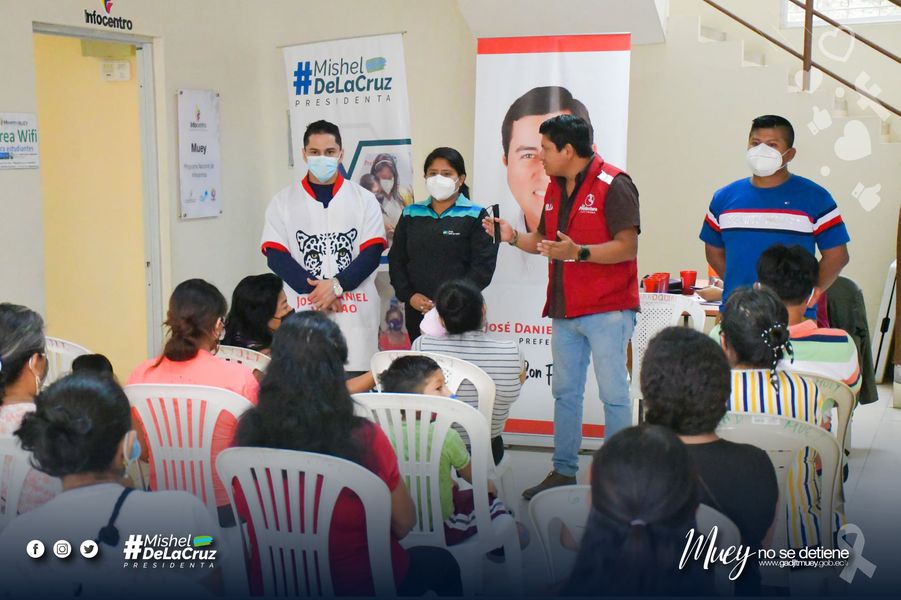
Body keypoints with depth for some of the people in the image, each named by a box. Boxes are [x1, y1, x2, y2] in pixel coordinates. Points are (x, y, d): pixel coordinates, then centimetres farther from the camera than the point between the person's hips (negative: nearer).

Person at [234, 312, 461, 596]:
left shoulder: (249, 431, -17)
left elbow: (246, 515, 1)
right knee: (441, 562, 29)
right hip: (354, 584, -4)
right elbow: (404, 523, -12)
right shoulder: (364, 439, -27)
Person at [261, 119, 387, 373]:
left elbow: (372, 253, 2)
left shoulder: (364, 199, 10)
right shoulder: (283, 201, 10)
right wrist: (315, 291, -10)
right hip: (303, 312, 0)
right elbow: (276, 256, 2)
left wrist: (336, 285, -12)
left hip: (355, 313, 0)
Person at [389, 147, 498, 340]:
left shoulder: (475, 216, -1)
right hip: (417, 311, 4)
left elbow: (483, 265, -8)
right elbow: (396, 259, 11)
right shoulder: (410, 214, 12)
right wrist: (409, 295, -5)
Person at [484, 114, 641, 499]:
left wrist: (578, 252, -28)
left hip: (607, 309, -8)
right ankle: (563, 470, 22)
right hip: (564, 309, 8)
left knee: (613, 393, -1)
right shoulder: (554, 188, 14)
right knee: (564, 392, 13)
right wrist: (513, 237, 3)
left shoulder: (613, 185, -12)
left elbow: (628, 247, -18)